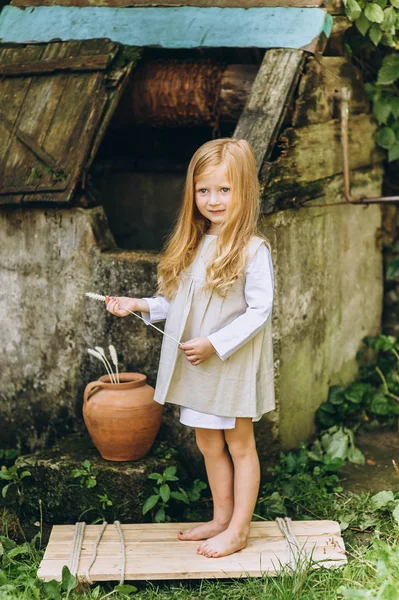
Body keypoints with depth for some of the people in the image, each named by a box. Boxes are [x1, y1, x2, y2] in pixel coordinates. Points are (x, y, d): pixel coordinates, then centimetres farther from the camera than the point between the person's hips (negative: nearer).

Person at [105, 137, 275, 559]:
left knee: (239, 444, 7)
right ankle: (221, 519, 29)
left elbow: (259, 310, -17)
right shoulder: (192, 246, 7)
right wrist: (139, 305, 2)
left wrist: (214, 343, -20)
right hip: (196, 366, 7)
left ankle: (238, 529, 17)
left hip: (234, 363, -7)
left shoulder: (252, 250, -14)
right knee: (208, 445, 15)